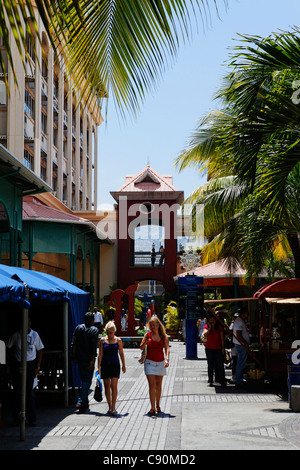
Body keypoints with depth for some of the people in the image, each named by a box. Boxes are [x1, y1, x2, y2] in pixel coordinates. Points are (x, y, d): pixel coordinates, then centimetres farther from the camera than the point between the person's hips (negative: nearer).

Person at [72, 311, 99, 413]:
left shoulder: (78, 328, 7)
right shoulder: (94, 330, -8)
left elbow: (74, 342, 7)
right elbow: (94, 347, -15)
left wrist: (75, 356, 12)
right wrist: (92, 360, -15)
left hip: (79, 358, 5)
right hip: (88, 359, -5)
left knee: (84, 380, 17)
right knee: (87, 381, -1)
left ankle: (85, 402, 21)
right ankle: (81, 402, -12)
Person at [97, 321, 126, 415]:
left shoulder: (118, 340, 3)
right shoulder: (103, 340, 3)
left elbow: (121, 353, 11)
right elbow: (100, 354, 3)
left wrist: (123, 365, 13)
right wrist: (98, 367, -3)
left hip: (115, 364, -1)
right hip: (105, 365, 1)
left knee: (114, 386, -11)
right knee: (107, 386, 5)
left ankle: (113, 407, -9)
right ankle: (110, 407, 15)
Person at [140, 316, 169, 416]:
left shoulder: (164, 336, 1)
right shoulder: (148, 334, 0)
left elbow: (167, 348, -6)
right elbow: (141, 348, 0)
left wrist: (167, 359, -20)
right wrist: (145, 342, -20)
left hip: (161, 363, 1)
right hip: (150, 362, -1)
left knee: (158, 385, 11)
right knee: (152, 385, -9)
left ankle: (157, 406, 26)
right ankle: (152, 408, -12)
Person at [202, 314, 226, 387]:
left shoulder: (219, 327, 1)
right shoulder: (206, 327, -3)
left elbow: (222, 337, 5)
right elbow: (205, 335, -20)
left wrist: (223, 347, 3)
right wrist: (210, 327, -24)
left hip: (218, 348, 1)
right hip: (209, 348, -1)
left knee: (220, 364, -1)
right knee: (210, 365, 3)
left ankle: (221, 380, 7)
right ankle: (210, 381, 8)